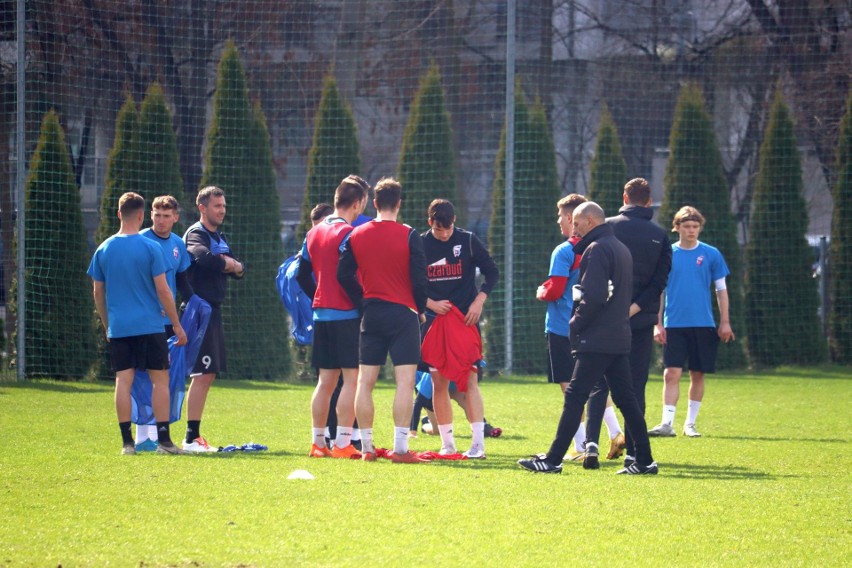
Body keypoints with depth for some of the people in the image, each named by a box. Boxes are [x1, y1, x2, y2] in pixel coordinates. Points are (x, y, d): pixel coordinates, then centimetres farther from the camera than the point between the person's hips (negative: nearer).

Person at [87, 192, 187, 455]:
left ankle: (127, 441, -1)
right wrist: (177, 325, 1)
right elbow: (163, 290, -6)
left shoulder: (103, 250, 5)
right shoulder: (149, 248, -7)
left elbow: (98, 292, 11)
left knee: (123, 380, 2)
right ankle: (163, 440, 0)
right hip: (150, 325, -3)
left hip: (118, 328, 3)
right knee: (160, 378, 3)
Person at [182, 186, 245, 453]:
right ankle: (191, 438, -10)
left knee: (208, 375, 10)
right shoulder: (196, 234, -9)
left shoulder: (219, 237, 20)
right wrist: (230, 264, -11)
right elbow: (206, 259, -30)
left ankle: (195, 436, 14)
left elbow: (239, 269, 16)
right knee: (202, 375, -11)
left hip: (214, 311, 9)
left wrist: (231, 265, -8)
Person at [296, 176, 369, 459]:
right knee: (352, 378, -5)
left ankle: (317, 442, 13)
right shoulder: (348, 233, -12)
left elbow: (302, 275, 16)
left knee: (325, 380, 12)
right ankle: (343, 444, -10)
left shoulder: (313, 233, 12)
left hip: (321, 315, 8)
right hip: (347, 316, -8)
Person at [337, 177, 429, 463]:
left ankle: (366, 447, 8)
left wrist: (363, 301, 13)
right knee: (405, 380, -4)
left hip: (372, 313, 4)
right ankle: (400, 448, -11)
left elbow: (344, 275, 3)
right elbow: (419, 278, -9)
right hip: (403, 312, -4)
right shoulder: (409, 236, -8)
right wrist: (420, 310, 6)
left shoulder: (356, 235, 3)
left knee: (365, 381, 8)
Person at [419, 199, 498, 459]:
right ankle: (447, 444, 10)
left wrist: (478, 301, -6)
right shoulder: (420, 245, 2)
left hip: (465, 320, -2)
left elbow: (492, 272, 6)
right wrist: (430, 303, -8)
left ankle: (478, 443, -12)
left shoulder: (468, 241, -1)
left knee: (469, 380, -10)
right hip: (434, 320, 2)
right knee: (439, 382, 3)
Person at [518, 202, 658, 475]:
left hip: (597, 340, -9)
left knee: (575, 395, -7)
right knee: (625, 398, 10)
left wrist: (575, 324, -9)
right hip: (620, 337, 9)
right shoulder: (620, 248, 18)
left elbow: (593, 297, -21)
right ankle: (644, 460, 8)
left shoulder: (597, 249, -12)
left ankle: (553, 459, -7)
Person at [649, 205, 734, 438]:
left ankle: (690, 423, 15)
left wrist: (725, 322, 1)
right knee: (671, 373, -10)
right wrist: (658, 324, 1)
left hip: (703, 325, 1)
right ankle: (667, 423, -11)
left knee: (697, 374, 5)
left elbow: (721, 289, 8)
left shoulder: (711, 254, 3)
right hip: (674, 325, -1)